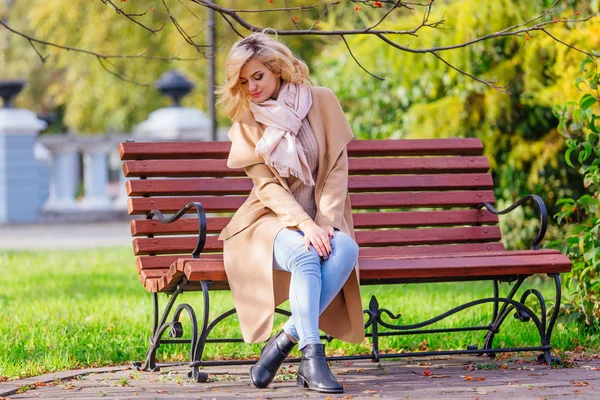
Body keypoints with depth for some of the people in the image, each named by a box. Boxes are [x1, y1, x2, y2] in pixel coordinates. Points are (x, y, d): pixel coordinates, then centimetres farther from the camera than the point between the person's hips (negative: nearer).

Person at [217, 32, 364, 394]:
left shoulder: (322, 102, 2)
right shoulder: (246, 123, 2)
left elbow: (337, 168, -1)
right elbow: (267, 186, -6)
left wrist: (326, 223, -14)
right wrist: (305, 225, -23)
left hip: (321, 219, 1)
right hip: (272, 220, -1)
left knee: (346, 249, -33)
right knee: (305, 255, -35)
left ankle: (286, 340, -28)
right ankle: (312, 357, -37)